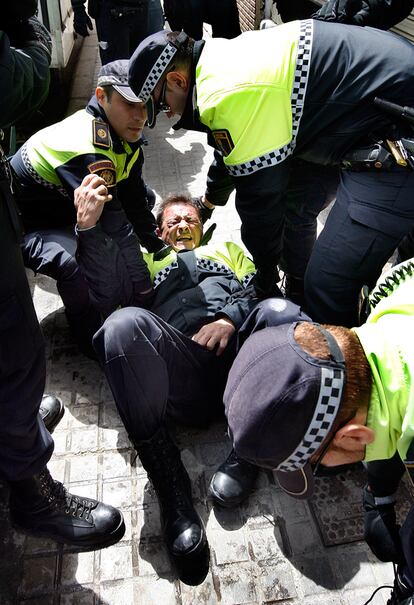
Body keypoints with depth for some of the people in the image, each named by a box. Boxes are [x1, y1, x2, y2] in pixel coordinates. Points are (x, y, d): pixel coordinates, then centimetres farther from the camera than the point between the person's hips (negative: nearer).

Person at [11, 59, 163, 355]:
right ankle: (92, 337, -9)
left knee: (145, 196, 7)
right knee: (79, 265, -39)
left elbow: (134, 200, 2)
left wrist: (161, 249, 2)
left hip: (67, 208, 10)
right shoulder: (86, 150, -35)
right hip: (29, 225, -9)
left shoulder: (126, 136, -5)